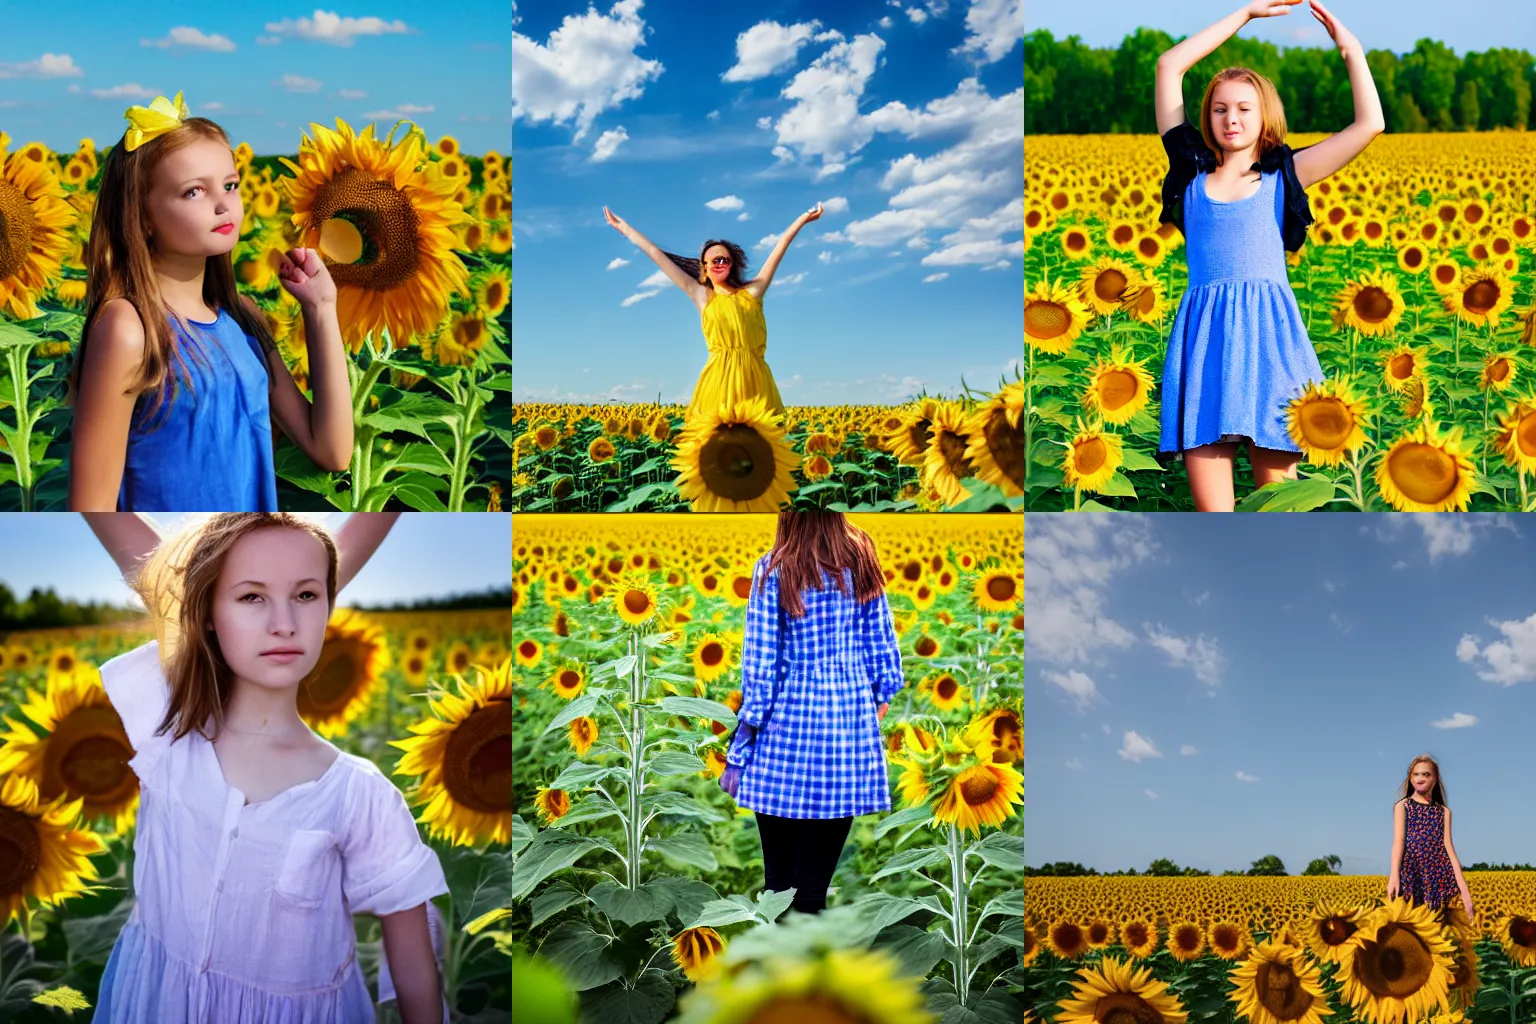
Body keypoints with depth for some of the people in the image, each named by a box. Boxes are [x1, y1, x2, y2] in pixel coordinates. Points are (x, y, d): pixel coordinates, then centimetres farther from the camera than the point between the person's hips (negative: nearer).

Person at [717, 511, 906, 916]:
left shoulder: (774, 569, -8)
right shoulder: (861, 558, 1)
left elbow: (759, 664, -6)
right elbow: (882, 643, 8)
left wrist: (738, 751, 0)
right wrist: (881, 696, 23)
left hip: (788, 727, -2)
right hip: (850, 724, 2)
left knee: (778, 878, 10)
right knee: (812, 884, 6)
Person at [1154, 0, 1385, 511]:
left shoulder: (1282, 175, 13)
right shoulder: (1193, 171, 15)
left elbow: (1369, 124, 7)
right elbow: (1170, 65, 15)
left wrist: (1350, 48, 12)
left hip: (1268, 332, -1)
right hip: (1205, 333, 1)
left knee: (1276, 496, -2)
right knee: (1209, 504, -6)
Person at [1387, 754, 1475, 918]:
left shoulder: (1444, 811, 16)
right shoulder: (1402, 806, 9)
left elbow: (1448, 845, 7)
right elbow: (1398, 841, -3)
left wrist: (1461, 882, -7)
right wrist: (1394, 875, -18)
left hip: (1440, 871, 2)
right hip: (1412, 870, -2)